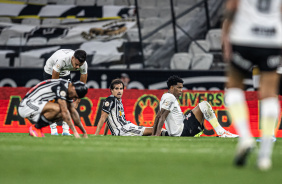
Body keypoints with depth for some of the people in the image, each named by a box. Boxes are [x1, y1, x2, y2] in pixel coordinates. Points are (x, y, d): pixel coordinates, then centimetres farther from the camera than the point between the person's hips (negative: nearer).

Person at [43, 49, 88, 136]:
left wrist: (77, 102, -17)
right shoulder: (61, 60, -43)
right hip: (50, 72, -4)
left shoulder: (84, 64, -29)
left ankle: (66, 129, -9)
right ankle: (53, 129, -6)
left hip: (65, 73, 4)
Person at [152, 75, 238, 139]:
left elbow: (158, 117, 22)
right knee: (204, 105, -12)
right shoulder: (169, 97, -10)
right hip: (182, 132, -11)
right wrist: (157, 135, -23)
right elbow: (162, 117, -17)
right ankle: (221, 132, -16)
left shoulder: (165, 97, 20)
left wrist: (154, 135, 23)